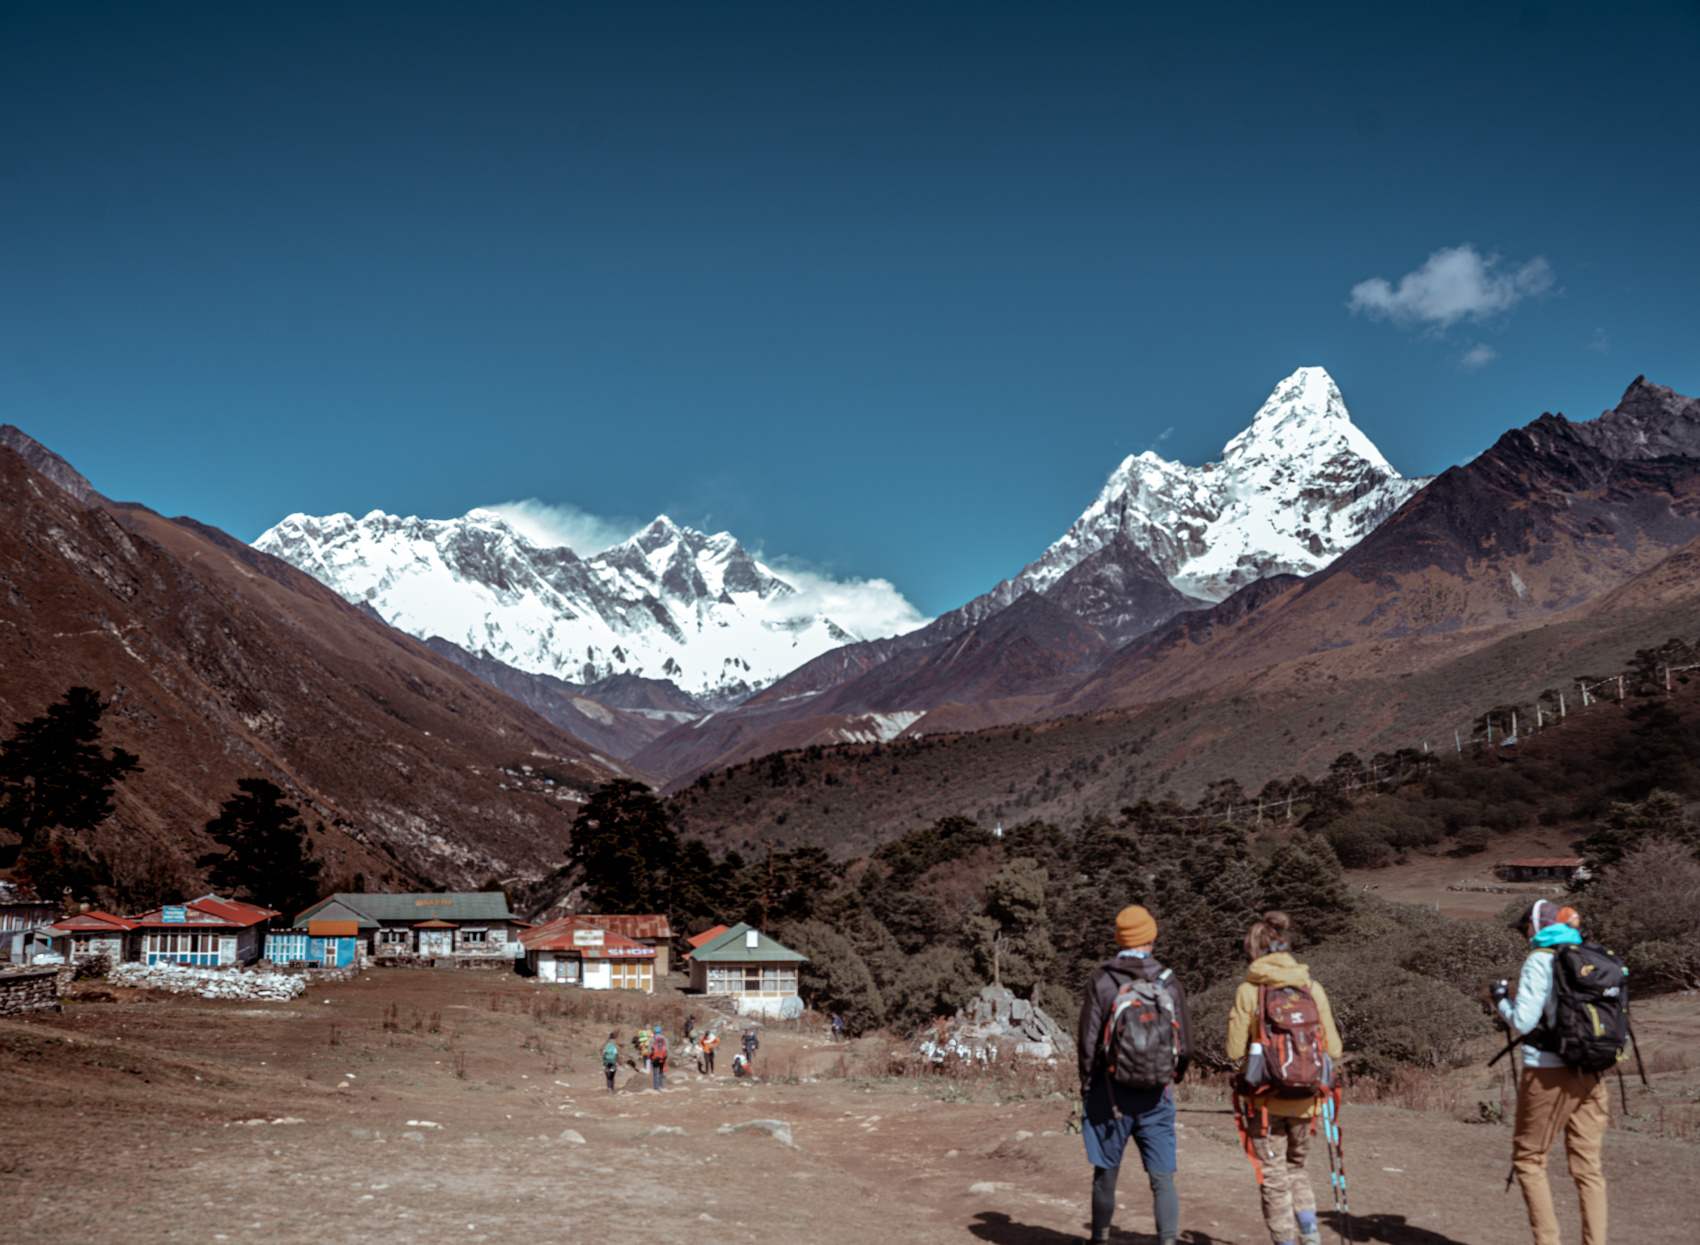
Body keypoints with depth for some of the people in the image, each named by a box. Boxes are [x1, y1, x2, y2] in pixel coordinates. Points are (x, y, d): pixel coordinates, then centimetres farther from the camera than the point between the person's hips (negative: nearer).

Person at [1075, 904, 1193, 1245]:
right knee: (1162, 1178, 2)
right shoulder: (1169, 983, 1)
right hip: (1156, 1093, 1)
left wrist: (1087, 1087, 7)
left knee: (1106, 1172, 13)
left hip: (1111, 1089, -1)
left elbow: (1088, 1042, -5)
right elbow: (1186, 1045, 6)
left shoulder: (1100, 981, -5)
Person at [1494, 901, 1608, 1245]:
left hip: (1550, 1072, -6)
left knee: (1528, 1158, 6)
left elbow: (1523, 1023, -11)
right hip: (1591, 1074, 6)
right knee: (1588, 1165, 9)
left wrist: (1501, 999, 6)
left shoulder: (1540, 961, -8)